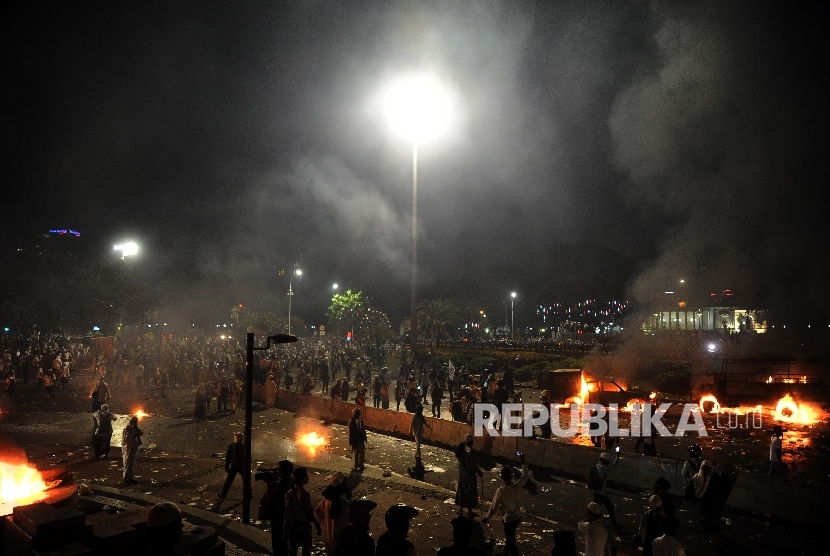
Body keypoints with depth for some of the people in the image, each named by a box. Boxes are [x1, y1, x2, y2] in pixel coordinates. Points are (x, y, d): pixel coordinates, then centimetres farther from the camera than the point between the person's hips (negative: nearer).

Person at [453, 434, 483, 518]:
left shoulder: (460, 450, -3)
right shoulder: (471, 451, -23)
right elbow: (474, 465, -21)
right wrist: (480, 473, -9)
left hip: (461, 475, 6)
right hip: (470, 476, -6)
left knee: (461, 492, 18)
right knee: (470, 493, 6)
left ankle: (460, 510, 28)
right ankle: (469, 512, 15)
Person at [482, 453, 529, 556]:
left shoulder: (500, 491, -28)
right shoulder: (517, 486, -15)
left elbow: (494, 507, -19)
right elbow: (525, 476, 4)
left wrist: (487, 518, -4)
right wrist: (523, 462, 10)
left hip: (508, 519, -6)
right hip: (517, 517, 6)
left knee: (511, 541, 10)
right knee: (509, 537, 28)